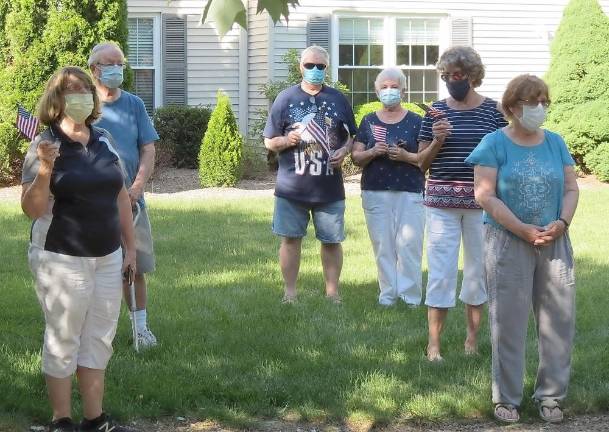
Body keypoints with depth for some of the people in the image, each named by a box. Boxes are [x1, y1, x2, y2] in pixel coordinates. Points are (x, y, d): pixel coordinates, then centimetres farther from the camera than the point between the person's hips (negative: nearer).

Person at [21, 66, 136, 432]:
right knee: (63, 341, 3)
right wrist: (44, 169, -29)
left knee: (99, 340, 11)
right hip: (62, 260, -6)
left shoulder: (104, 141, 7)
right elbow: (32, 209, -14)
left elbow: (121, 196, 14)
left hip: (108, 258, 6)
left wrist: (131, 246, 13)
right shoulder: (45, 145, -10)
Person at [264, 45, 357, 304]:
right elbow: (269, 142, 7)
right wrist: (287, 140, -14)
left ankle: (332, 293, 15)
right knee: (290, 238, 2)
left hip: (329, 186, 1)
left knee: (331, 240, 4)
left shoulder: (338, 100, 10)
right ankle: (290, 293, 11)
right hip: (292, 185, -1)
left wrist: (344, 151, -4)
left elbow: (351, 137, 18)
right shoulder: (286, 98, 5)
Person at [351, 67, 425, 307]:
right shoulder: (369, 121, 11)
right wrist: (373, 152, -11)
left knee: (409, 243, -7)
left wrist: (406, 156, -15)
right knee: (382, 244, 1)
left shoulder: (415, 121, 6)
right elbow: (356, 157, 9)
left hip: (410, 191, -2)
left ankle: (410, 295, 1)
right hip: (376, 192, 2)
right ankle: (387, 294, 8)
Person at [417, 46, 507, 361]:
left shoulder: (493, 111, 2)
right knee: (441, 270, -1)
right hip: (442, 200, 0)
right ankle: (433, 343, 4)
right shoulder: (437, 111, 4)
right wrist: (437, 142, -10)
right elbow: (421, 162, 8)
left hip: (480, 199, 0)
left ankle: (472, 338, 22)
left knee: (478, 268, 9)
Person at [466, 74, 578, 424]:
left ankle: (551, 396, 15)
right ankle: (507, 398, 11)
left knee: (560, 320, 3)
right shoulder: (495, 143, -3)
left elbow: (571, 188, 9)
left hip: (554, 242, 4)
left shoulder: (556, 143, 10)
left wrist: (562, 222, -11)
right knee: (509, 321, 0)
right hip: (509, 242, -4)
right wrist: (523, 230, -15)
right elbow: (485, 195, -10)